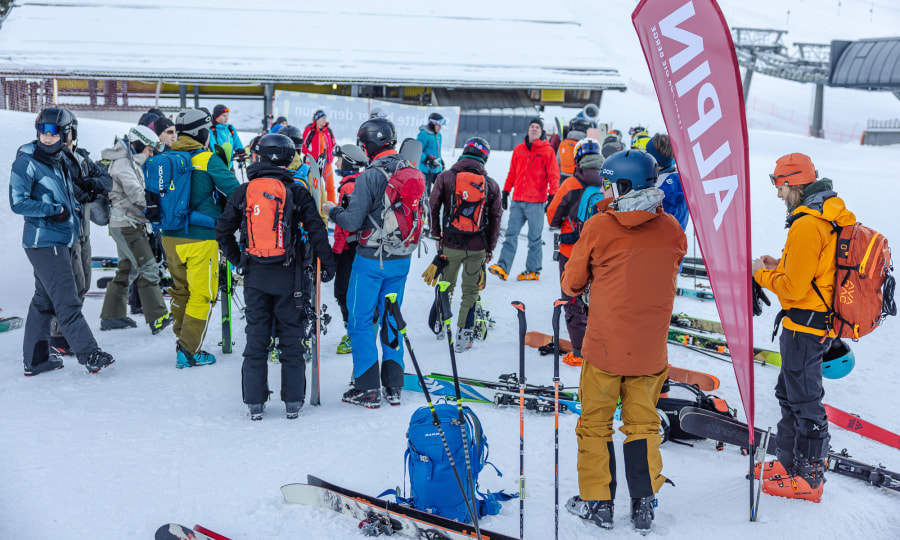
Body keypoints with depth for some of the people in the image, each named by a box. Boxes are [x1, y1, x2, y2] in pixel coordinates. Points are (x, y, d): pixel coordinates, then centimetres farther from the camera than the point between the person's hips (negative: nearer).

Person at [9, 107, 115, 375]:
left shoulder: (60, 161, 14)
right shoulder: (27, 162, -11)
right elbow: (18, 203, -15)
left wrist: (73, 214, 13)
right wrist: (56, 210, -14)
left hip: (61, 241, 9)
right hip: (43, 241, -9)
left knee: (44, 300, 13)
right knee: (67, 301, -10)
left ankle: (34, 360, 21)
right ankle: (89, 353, -8)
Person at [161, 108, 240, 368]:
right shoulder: (209, 160, -11)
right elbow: (234, 191, -13)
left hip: (170, 236, 6)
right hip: (200, 239, -6)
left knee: (180, 289, 20)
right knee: (202, 295, 3)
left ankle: (183, 341, 30)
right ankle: (189, 352, 4)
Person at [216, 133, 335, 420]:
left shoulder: (243, 191, 3)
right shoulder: (297, 192, -4)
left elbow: (223, 230, 5)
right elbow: (316, 230, -6)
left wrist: (237, 260, 17)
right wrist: (328, 264, 4)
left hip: (254, 275, 2)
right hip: (287, 275, -2)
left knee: (256, 336, 9)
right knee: (291, 337, 7)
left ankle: (255, 403, 12)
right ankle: (293, 402, 12)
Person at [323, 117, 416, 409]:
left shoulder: (369, 176, -17)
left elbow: (352, 222, -17)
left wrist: (332, 210, 2)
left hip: (371, 259, -6)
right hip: (401, 259, 6)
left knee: (361, 321, 6)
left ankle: (368, 389, 8)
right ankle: (393, 386, 19)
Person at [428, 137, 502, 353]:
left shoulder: (446, 177, -4)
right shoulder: (491, 184, 0)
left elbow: (433, 207, -1)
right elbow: (495, 218, 4)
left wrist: (436, 235, 12)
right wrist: (490, 248, 13)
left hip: (450, 243, 0)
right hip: (477, 247, 0)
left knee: (446, 286, 19)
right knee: (470, 290, 11)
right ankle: (464, 334, 12)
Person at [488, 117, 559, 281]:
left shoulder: (547, 151, 1)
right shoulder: (519, 149, 12)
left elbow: (554, 176, -1)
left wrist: (552, 196, -11)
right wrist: (505, 192, 15)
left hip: (536, 202, -4)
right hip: (517, 200, 4)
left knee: (534, 237, 3)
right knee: (511, 234, -2)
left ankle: (533, 270, 11)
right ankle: (503, 267, -6)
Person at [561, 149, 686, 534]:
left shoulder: (598, 228, -13)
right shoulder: (671, 229, -3)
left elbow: (572, 285, -3)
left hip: (604, 346, -3)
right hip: (650, 349, 3)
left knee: (595, 424, 12)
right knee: (643, 423, 17)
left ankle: (597, 502, 20)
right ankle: (644, 503, 20)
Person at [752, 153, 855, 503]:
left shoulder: (806, 226, -23)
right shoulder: (834, 215, 9)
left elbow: (794, 288, -23)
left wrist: (762, 275, -7)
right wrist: (781, 265, 11)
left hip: (803, 326, -10)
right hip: (823, 320, 10)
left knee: (804, 402, 2)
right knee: (789, 393, 21)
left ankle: (808, 480, 14)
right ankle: (788, 463, 33)